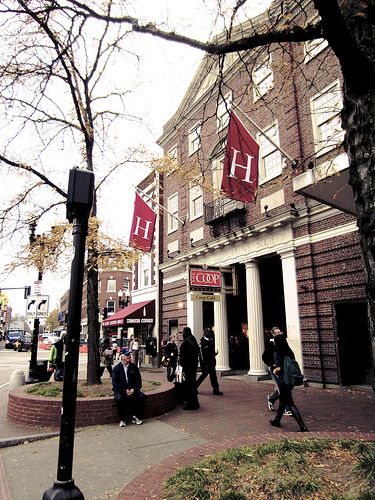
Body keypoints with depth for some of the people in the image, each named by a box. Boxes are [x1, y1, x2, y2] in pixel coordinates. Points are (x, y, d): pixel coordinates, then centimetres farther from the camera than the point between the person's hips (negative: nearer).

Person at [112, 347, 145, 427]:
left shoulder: (134, 367, 6)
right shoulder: (117, 368, -3)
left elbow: (138, 380, 6)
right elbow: (115, 383, -8)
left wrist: (133, 389, -12)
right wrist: (125, 390, -19)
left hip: (132, 389, 3)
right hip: (120, 390, -3)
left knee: (142, 397, -22)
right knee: (119, 399, -33)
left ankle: (136, 416, -3)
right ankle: (123, 419, -12)